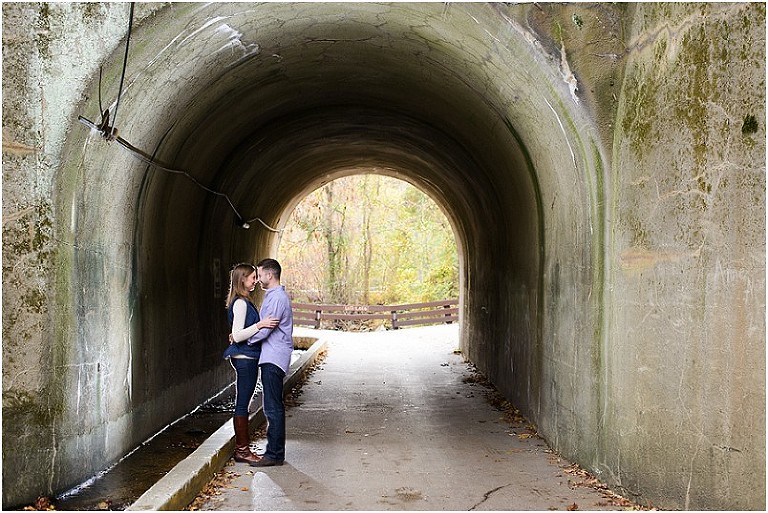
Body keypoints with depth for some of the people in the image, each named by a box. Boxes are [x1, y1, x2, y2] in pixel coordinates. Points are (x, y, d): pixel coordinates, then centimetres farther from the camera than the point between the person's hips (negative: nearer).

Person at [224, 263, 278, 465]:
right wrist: (260, 325, -27)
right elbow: (237, 336, -21)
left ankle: (244, 447, 19)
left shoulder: (244, 301, 15)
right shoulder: (240, 303, -15)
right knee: (242, 404, -4)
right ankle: (241, 450, 2)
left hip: (248, 358, 10)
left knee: (243, 403, 13)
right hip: (244, 358, -10)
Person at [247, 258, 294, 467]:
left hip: (273, 360, -11)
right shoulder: (274, 296, 18)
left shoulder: (277, 298, -15)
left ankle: (274, 454, -4)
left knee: (273, 408, -7)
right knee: (275, 407, 13)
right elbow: (265, 327, 22)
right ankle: (276, 451, 19)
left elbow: (263, 331, -18)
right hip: (271, 358, 11)